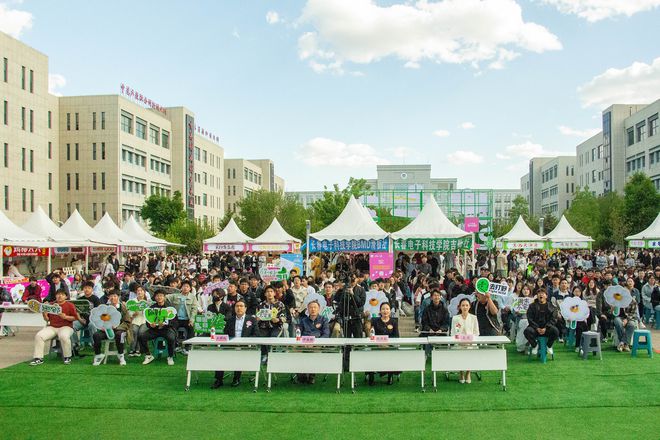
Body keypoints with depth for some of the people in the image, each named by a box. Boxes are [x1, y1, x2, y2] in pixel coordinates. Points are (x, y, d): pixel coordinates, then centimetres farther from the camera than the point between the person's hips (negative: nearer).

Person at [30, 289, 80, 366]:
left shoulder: (70, 305, 2)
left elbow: (75, 318, -2)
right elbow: (47, 319, 17)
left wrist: (66, 317, -16)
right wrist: (45, 315, -5)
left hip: (65, 327, -4)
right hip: (51, 327, 5)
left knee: (64, 336, -37)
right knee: (38, 336, -19)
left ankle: (67, 357, -15)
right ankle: (38, 358, -9)